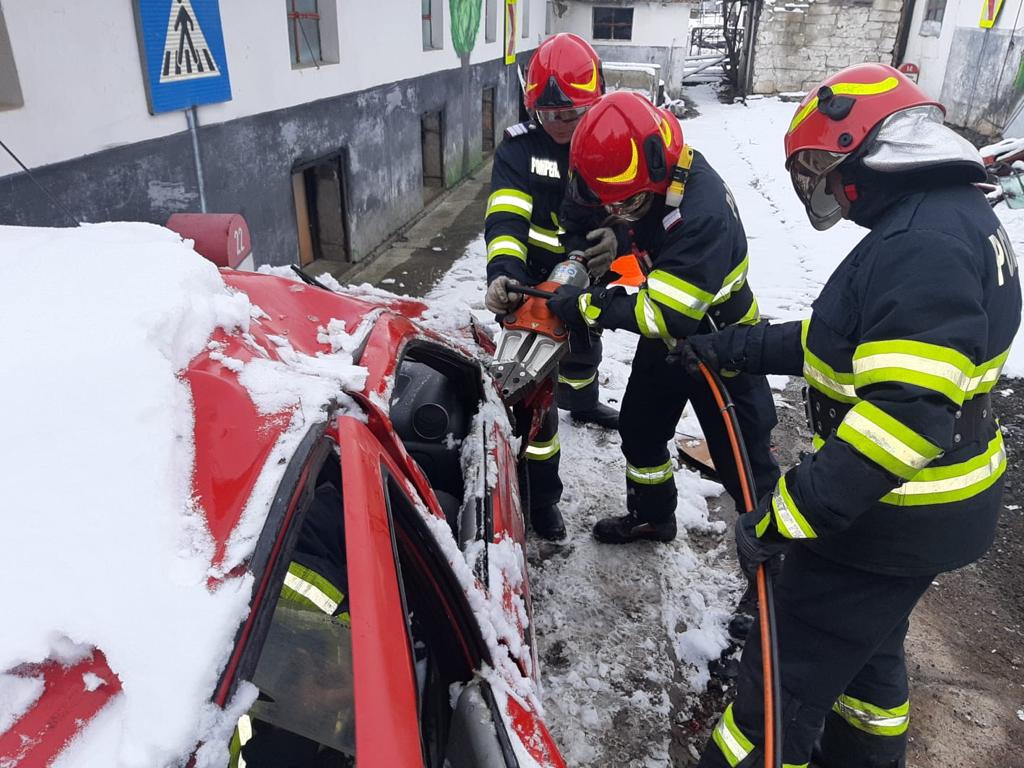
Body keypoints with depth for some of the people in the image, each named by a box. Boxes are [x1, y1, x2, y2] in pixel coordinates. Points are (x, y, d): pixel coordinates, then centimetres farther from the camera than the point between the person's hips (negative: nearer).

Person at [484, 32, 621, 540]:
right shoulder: (519, 149, -18)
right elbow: (505, 220, -29)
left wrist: (619, 237, -38)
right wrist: (503, 273, -49)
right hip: (535, 283, -4)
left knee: (585, 348, 31)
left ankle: (581, 401, 66)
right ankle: (540, 493, 7)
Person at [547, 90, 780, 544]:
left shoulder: (701, 214, -37)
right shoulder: (650, 178, -12)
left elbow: (669, 315, -37)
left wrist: (588, 307, -30)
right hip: (667, 338, 8)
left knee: (742, 456, 1)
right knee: (639, 429, 19)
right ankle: (651, 516, 42)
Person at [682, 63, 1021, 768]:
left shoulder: (926, 245, -26)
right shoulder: (948, 215, 7)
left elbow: (905, 415, -32)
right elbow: (841, 341, 13)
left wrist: (787, 515, -28)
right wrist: (734, 349, 11)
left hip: (893, 520, -10)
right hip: (919, 510, 10)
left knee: (786, 677, 5)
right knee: (867, 643, 30)